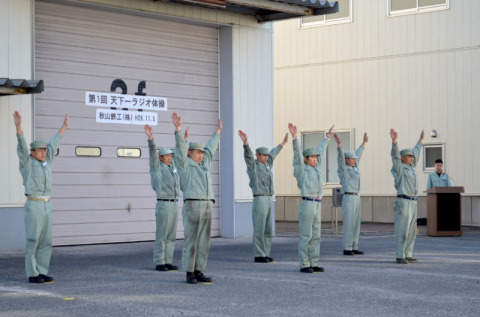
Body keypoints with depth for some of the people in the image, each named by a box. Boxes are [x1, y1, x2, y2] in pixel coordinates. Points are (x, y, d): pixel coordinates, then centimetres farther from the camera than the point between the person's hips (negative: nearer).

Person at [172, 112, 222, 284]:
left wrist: (217, 132, 46)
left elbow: (210, 148, 35)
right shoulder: (185, 164, 3)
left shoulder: (203, 164, 22)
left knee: (203, 241, 7)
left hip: (207, 205, 7)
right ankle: (189, 273, 2)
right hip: (192, 205, -7)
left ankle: (199, 272, 12)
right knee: (191, 241, -4)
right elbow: (181, 147, -10)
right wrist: (178, 129, -22)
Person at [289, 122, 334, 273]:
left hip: (317, 205, 8)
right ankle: (304, 265, -1)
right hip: (307, 204, -8)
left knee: (315, 236, 8)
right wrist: (294, 137, -25)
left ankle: (313, 264, 13)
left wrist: (327, 137, 38)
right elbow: (297, 154, -14)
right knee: (305, 236, -5)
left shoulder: (317, 168, 17)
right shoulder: (302, 170, -2)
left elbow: (321, 151, 28)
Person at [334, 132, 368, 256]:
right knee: (348, 224, -7)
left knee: (356, 224, 9)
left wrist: (364, 142, 38)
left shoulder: (354, 168, 16)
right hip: (348, 198, -9)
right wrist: (339, 145, -39)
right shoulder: (343, 169, -7)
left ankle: (354, 248, 14)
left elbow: (358, 154, 28)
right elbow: (341, 157, -24)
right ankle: (347, 249, -2)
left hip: (356, 198, 9)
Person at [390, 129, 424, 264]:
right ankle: (400, 257, -5)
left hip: (412, 202, 9)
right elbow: (395, 155, -21)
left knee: (411, 231, 10)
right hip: (403, 202, -9)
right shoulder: (399, 168, -5)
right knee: (402, 230, -8)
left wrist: (420, 140, 41)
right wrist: (394, 141, -35)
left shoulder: (410, 167, 18)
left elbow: (416, 153, 32)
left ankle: (408, 255, 16)